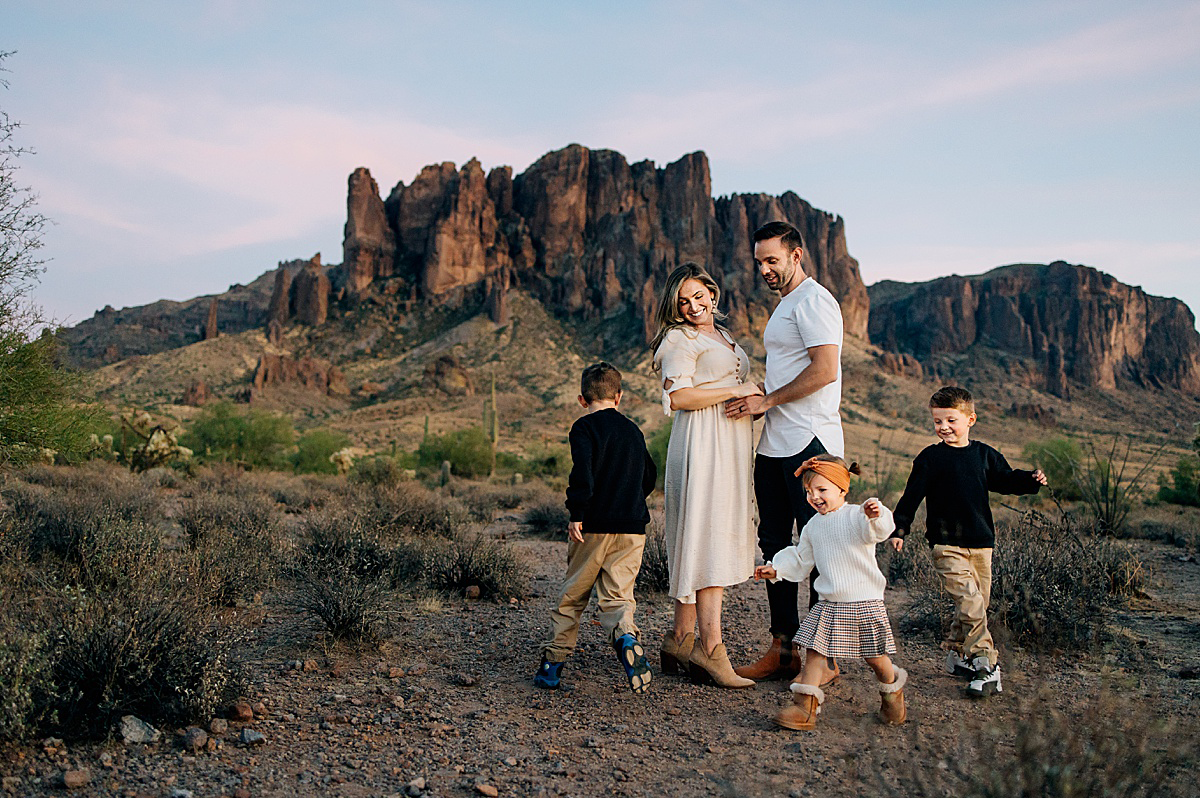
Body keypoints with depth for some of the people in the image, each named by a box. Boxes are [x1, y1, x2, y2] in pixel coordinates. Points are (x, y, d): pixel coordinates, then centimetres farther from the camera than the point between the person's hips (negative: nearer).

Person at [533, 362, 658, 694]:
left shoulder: (585, 427, -4)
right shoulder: (634, 431, 15)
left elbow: (583, 471, -21)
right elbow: (649, 476, 24)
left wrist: (576, 513, -17)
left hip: (594, 528, -4)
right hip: (633, 528, 4)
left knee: (572, 594, 10)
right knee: (617, 595, 5)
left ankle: (553, 661, 16)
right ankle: (626, 636, -25)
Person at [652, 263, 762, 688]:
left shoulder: (724, 337, 24)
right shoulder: (680, 338, -3)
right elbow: (677, 397, -15)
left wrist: (753, 399, 11)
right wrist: (736, 390, -13)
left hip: (730, 445, 9)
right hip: (702, 445, -9)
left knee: (717, 538, 6)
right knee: (709, 539, -13)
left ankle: (680, 638, 10)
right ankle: (710, 645, -12)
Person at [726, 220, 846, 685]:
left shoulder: (813, 301, -8)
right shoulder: (785, 306, 22)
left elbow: (824, 371, -19)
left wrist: (766, 401, -15)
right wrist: (759, 401, 12)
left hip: (809, 443, -10)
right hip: (775, 446, 10)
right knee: (775, 543, 11)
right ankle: (783, 647, 19)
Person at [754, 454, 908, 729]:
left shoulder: (856, 516, -9)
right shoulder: (813, 526, 9)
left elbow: (879, 530, -29)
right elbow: (800, 560, 19)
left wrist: (875, 516, -50)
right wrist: (776, 568, 6)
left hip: (865, 603, -5)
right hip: (828, 605, 5)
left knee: (875, 657, 9)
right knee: (814, 651, -1)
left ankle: (892, 692, 38)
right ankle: (805, 707, 3)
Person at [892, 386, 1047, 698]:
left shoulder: (985, 455, 9)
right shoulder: (930, 458, -3)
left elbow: (1007, 480, 19)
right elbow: (912, 495, -3)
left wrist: (1031, 480, 0)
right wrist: (899, 528, -8)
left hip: (981, 542, 5)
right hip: (947, 545, -5)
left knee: (977, 602, 9)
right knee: (970, 601, -15)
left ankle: (957, 653, 27)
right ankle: (986, 664, -7)